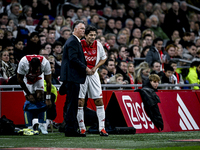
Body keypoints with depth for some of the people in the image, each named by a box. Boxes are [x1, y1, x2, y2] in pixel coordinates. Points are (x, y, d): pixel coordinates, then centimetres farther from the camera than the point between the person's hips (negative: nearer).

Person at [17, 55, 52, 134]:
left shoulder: (45, 63, -36)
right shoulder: (23, 63, -38)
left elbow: (48, 82, -24)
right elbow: (19, 79, -22)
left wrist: (48, 98, -24)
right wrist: (28, 94, -18)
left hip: (39, 78, 1)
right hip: (27, 78, -1)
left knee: (40, 98, -14)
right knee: (29, 101, -13)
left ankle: (42, 125, -8)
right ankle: (29, 127, -10)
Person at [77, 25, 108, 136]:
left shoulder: (98, 45, 0)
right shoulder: (79, 45, -10)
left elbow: (103, 58, 14)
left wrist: (95, 67, -2)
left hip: (93, 74, 3)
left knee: (99, 100, -2)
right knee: (80, 101, -3)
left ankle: (102, 128, 0)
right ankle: (82, 128, 5)